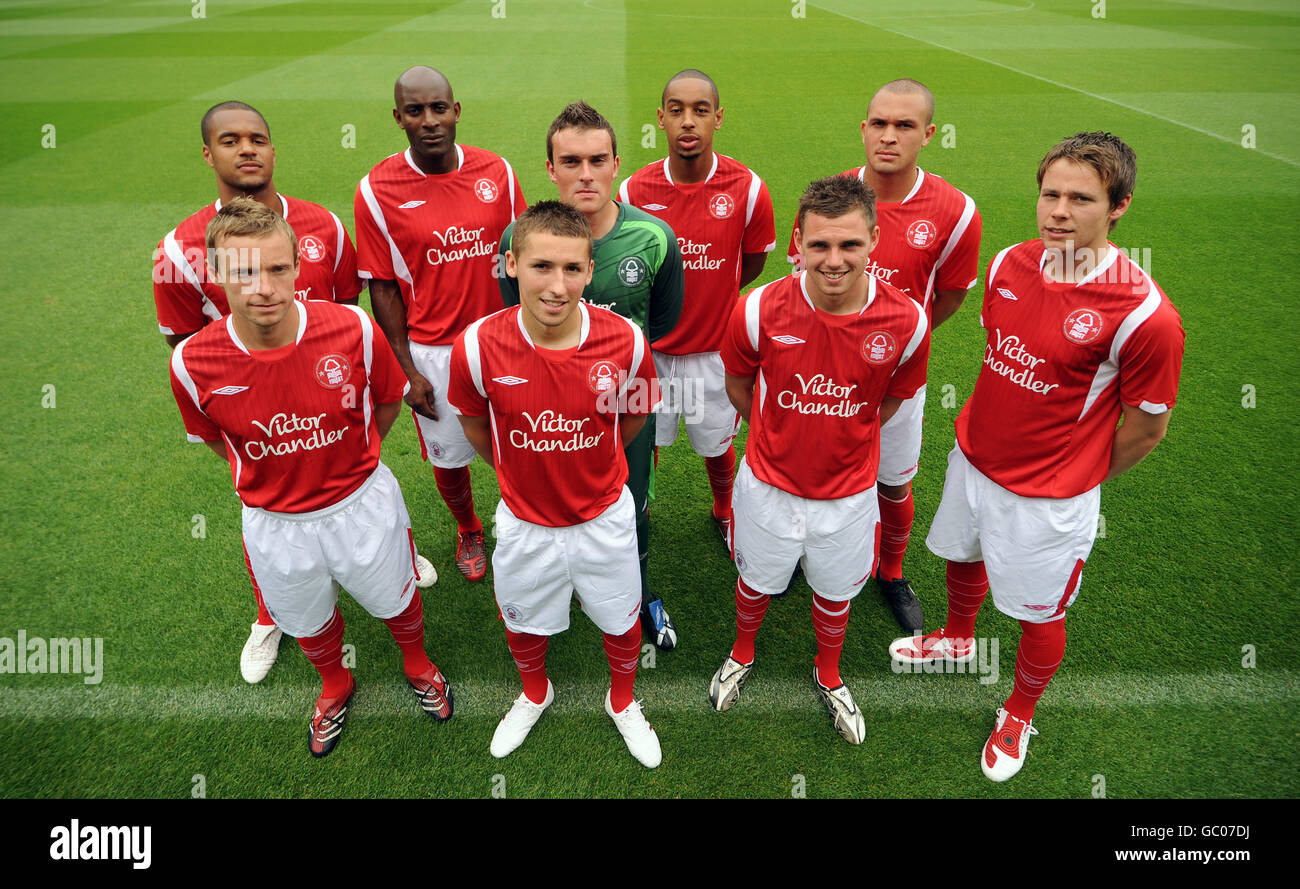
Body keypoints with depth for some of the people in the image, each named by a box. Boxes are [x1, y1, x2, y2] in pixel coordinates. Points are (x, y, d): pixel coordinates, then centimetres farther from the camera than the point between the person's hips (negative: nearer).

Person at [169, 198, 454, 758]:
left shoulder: (354, 330, -24)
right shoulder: (193, 364, -22)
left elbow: (387, 401, -3)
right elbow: (213, 438, 2)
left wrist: (349, 459, 6)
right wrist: (266, 475, 3)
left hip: (363, 505, -1)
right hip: (275, 522, 1)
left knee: (397, 600, 24)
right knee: (309, 621, 27)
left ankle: (418, 665, 59)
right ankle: (335, 686, 61)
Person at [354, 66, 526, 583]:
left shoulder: (496, 172, -4)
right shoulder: (378, 190, -10)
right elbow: (383, 288, -5)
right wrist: (408, 371, -6)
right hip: (433, 352, -1)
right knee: (448, 457, 14)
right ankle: (468, 531, 44)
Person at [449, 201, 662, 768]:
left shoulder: (625, 341, -23)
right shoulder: (478, 347, -24)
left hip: (604, 515, 0)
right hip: (524, 519, 0)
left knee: (621, 622, 21)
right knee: (523, 625, 24)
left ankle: (623, 702, 54)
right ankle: (534, 694, 59)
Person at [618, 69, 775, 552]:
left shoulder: (747, 190, -14)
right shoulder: (635, 190, -11)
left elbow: (753, 263, 3)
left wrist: (710, 297, 6)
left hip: (714, 346, 0)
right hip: (649, 347, 1)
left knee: (716, 442, 17)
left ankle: (725, 509, 48)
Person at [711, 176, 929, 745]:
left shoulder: (906, 321, -21)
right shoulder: (759, 311, -23)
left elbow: (893, 399, 0)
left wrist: (842, 439, 9)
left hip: (849, 492, 1)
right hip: (769, 484, 0)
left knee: (835, 592, 24)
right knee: (756, 580, 24)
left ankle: (828, 675, 55)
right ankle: (742, 654, 57)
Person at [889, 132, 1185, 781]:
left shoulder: (1144, 314, -25)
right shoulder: (1009, 264, -8)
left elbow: (1147, 427, -13)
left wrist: (1078, 478, 1)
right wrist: (991, 425, 15)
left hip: (1048, 497, -5)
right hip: (972, 459, 6)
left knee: (1040, 616, 15)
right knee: (961, 557, 28)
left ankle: (1019, 715, 43)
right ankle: (956, 639, 60)